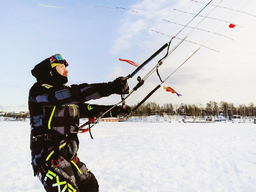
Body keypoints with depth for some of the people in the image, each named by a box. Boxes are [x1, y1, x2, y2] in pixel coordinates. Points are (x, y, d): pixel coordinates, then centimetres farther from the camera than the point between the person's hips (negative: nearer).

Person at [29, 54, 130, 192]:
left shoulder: (64, 92, 15)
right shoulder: (39, 90, -11)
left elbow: (84, 108, 15)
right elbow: (75, 93, -27)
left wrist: (113, 110, 8)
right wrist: (110, 87, -33)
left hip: (69, 154, 8)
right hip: (48, 154, -8)